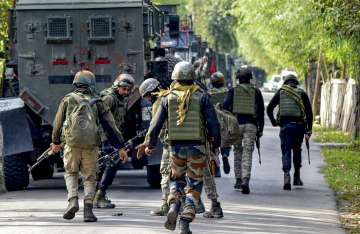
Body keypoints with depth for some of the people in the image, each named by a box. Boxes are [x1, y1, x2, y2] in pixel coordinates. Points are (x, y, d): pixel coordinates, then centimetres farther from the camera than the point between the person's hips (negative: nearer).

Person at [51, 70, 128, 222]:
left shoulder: (68, 99, 9)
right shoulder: (97, 103, 10)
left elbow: (58, 122, 14)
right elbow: (110, 125, 8)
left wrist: (56, 142, 28)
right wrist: (120, 147, 10)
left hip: (72, 143, 0)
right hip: (91, 145, 0)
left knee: (71, 173, 18)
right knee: (89, 178, 11)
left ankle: (73, 201, -4)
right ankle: (88, 209, -3)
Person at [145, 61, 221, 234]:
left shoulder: (168, 98, 1)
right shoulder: (201, 97, -2)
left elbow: (156, 123, 2)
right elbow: (213, 123, -4)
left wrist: (150, 145, 13)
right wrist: (216, 142, 10)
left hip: (176, 146, 1)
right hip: (196, 147, -1)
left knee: (177, 179, 21)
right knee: (194, 184, 8)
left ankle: (173, 205, -6)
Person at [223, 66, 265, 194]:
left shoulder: (233, 91, 4)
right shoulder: (256, 92, 6)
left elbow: (225, 106, -6)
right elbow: (261, 110, 5)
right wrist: (260, 129, 10)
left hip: (236, 124, 0)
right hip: (251, 125, 0)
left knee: (237, 151, 16)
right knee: (247, 153, -4)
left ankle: (238, 180, 19)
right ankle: (245, 181, -19)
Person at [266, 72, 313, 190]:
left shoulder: (280, 92, 8)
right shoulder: (302, 94, 7)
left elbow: (269, 108, 2)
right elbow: (309, 112, 1)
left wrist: (273, 122, 14)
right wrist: (309, 129, 4)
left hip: (285, 126, -1)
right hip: (298, 126, 1)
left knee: (286, 152, 0)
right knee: (297, 151, 18)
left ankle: (287, 176, -18)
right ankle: (297, 177, 23)